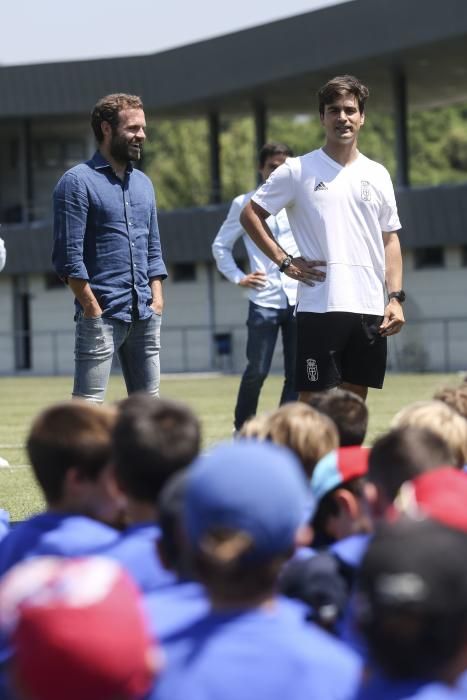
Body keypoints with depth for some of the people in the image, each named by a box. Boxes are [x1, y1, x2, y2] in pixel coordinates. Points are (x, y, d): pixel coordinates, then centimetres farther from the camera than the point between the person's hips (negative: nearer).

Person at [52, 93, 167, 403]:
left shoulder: (143, 183, 17)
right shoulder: (78, 182, -5)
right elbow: (68, 256, -10)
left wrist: (157, 296, 7)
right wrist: (92, 308, -13)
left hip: (146, 317, 7)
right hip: (102, 316, -7)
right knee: (88, 406, -10)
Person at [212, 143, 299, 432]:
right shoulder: (245, 204, 5)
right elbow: (221, 245, 13)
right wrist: (238, 277, 2)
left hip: (300, 298, 2)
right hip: (264, 300, -2)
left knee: (297, 373, 0)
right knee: (257, 371, -2)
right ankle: (242, 430, 14)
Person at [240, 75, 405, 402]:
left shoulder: (378, 175, 12)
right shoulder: (298, 170, 1)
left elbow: (390, 240, 15)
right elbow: (251, 214, 5)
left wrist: (396, 297, 5)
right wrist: (284, 261, -4)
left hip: (370, 310, 4)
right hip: (319, 307, -4)